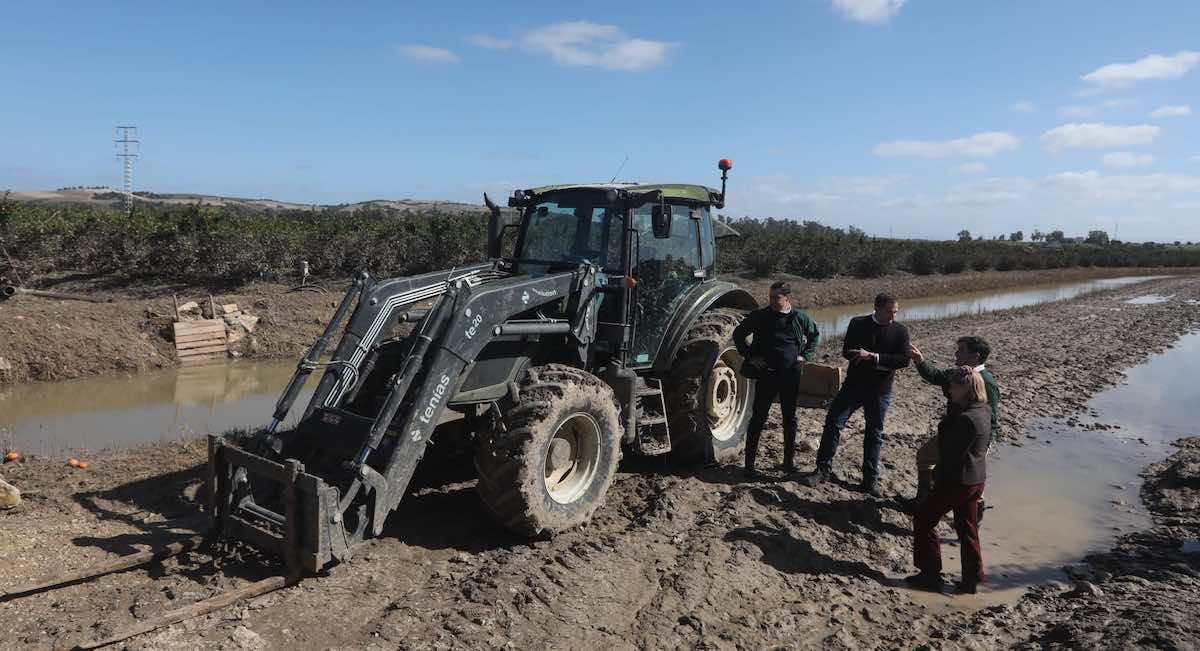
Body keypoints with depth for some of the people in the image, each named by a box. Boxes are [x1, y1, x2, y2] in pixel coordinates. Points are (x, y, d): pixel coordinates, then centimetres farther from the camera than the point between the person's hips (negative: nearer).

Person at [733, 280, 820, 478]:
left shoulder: (799, 317, 1)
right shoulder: (760, 316, -6)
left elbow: (815, 336, 18)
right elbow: (738, 333, 6)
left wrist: (805, 356, 7)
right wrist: (748, 355, -1)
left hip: (791, 375, 2)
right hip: (766, 373, -2)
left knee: (790, 418, 12)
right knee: (758, 418, 0)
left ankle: (789, 459, 25)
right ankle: (749, 462, 6)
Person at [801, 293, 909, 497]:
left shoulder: (900, 331, 0)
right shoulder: (857, 324, 0)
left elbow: (904, 359, -11)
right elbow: (847, 352, -7)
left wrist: (873, 356, -20)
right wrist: (883, 363, -16)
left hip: (880, 390, 0)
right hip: (853, 384, 0)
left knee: (874, 434, 8)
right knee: (833, 423, -6)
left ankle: (870, 480, 19)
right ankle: (823, 469, 6)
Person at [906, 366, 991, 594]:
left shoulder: (966, 419, -26)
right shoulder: (983, 412, 4)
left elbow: (952, 454, -22)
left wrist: (938, 474, -8)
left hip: (958, 480, -9)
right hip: (977, 479, 9)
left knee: (924, 519, 5)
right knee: (967, 528, 18)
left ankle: (930, 574, 11)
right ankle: (972, 578, 26)